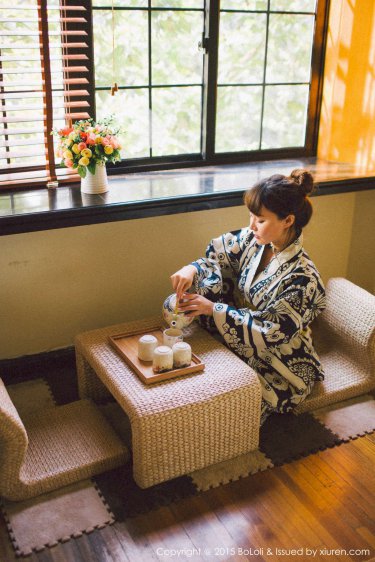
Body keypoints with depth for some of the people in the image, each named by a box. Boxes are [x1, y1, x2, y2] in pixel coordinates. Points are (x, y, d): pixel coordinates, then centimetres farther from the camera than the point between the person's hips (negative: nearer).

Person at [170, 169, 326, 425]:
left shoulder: (302, 277, -27)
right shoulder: (253, 241, -8)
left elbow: (272, 332, -25)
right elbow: (216, 255, 4)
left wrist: (213, 309, -26)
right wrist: (192, 269, -20)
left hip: (282, 368, -6)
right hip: (241, 345, 6)